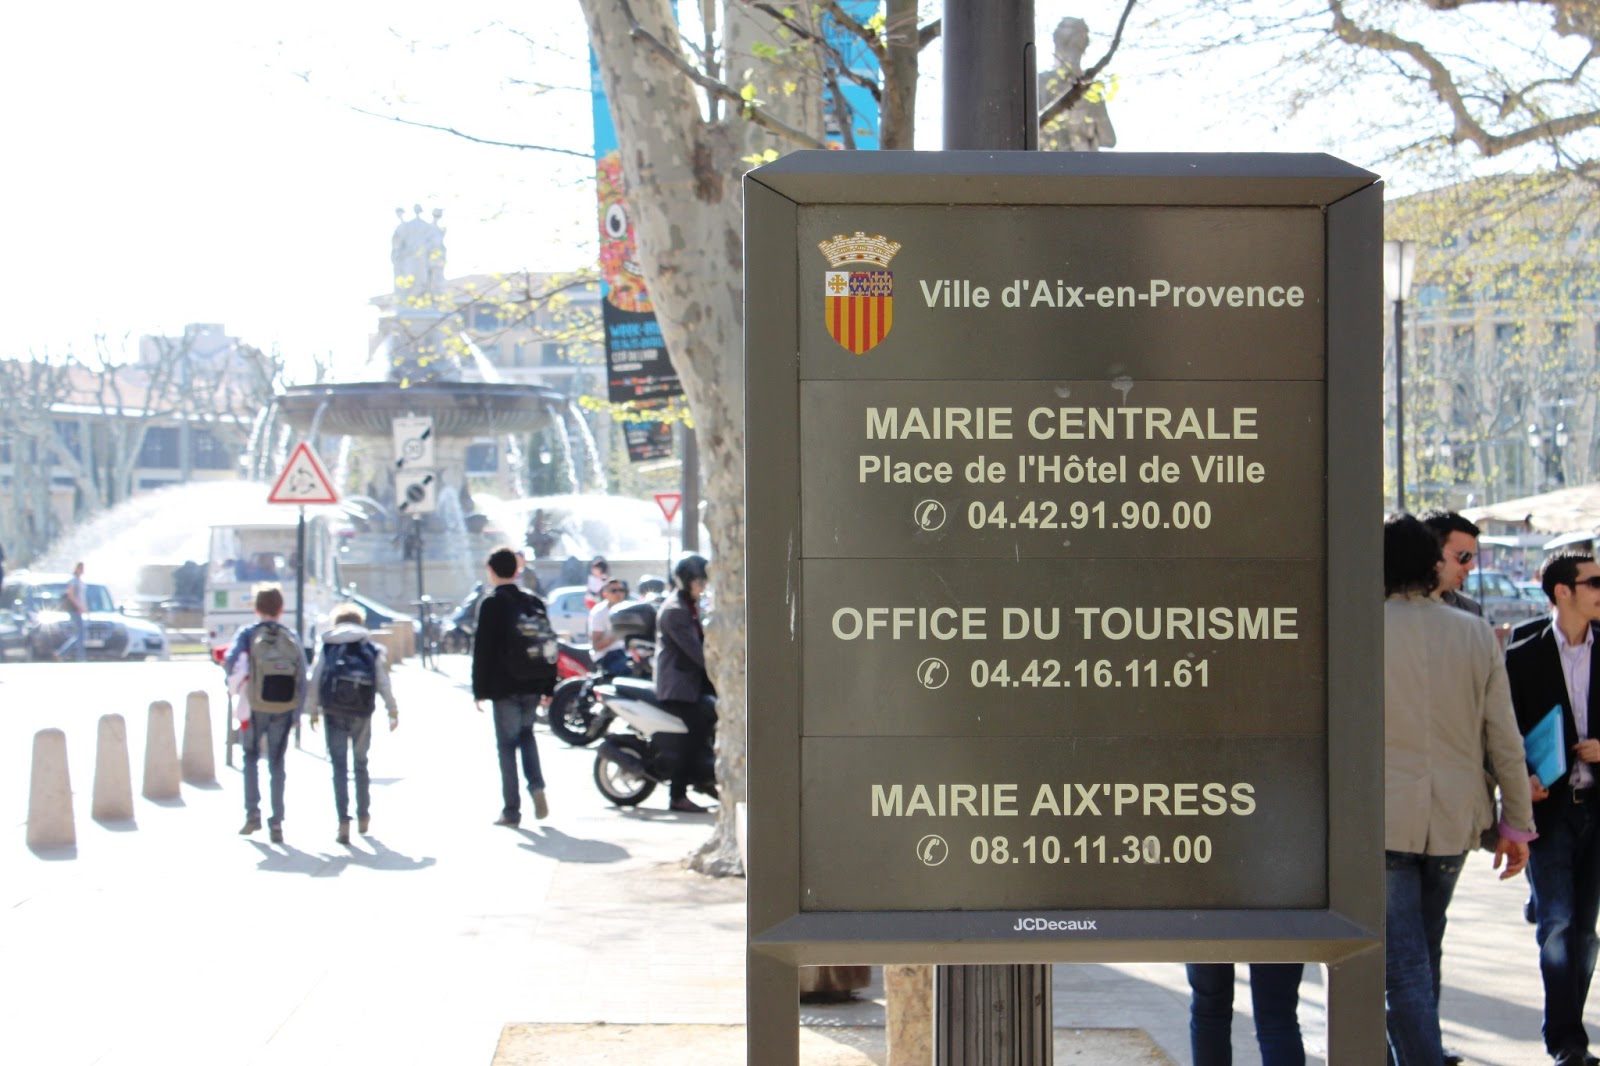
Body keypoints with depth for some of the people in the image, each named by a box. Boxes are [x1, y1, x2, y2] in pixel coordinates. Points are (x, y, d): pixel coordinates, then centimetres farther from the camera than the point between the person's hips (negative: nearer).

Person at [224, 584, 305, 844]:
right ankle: (276, 823, 5)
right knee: (277, 763, 9)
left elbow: (230, 660, -17)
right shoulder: (292, 638, 5)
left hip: (256, 708, -2)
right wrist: (297, 714, 7)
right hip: (284, 709, 2)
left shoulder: (248, 634, -2)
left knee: (251, 757, 17)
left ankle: (252, 814, 8)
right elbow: (302, 678, 3)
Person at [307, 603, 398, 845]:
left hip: (334, 713, -1)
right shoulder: (372, 650, 7)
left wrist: (313, 711, 8)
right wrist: (393, 711, 11)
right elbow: (383, 683, 4)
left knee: (339, 767, 0)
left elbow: (314, 681, 2)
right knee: (361, 764, 17)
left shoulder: (325, 648, 6)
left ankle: (344, 822, -11)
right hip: (362, 714, 1)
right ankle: (363, 818, 25)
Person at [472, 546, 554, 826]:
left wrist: (479, 690, -5)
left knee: (507, 745, 1)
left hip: (504, 687, -5)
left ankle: (512, 809, 0)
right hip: (532, 685, 5)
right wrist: (548, 688, 15)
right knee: (526, 734, 22)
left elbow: (482, 649, -11)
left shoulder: (492, 604, -8)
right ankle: (537, 787, 2)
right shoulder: (534, 601, 8)